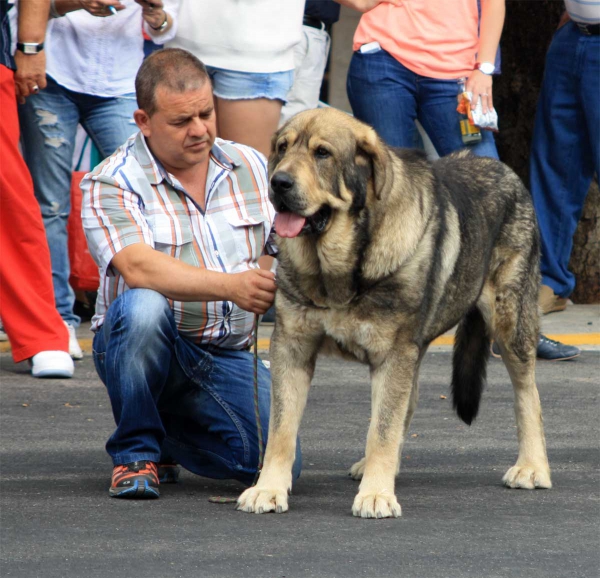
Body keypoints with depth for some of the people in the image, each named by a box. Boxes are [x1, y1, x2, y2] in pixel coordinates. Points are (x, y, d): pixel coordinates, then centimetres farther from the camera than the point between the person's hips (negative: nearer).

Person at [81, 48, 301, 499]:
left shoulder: (251, 167, 7)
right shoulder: (111, 184, -10)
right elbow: (138, 267, -28)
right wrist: (231, 286, -42)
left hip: (227, 356, 4)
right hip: (147, 345, -4)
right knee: (142, 305, -38)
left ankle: (173, 432, 15)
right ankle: (135, 452, -14)